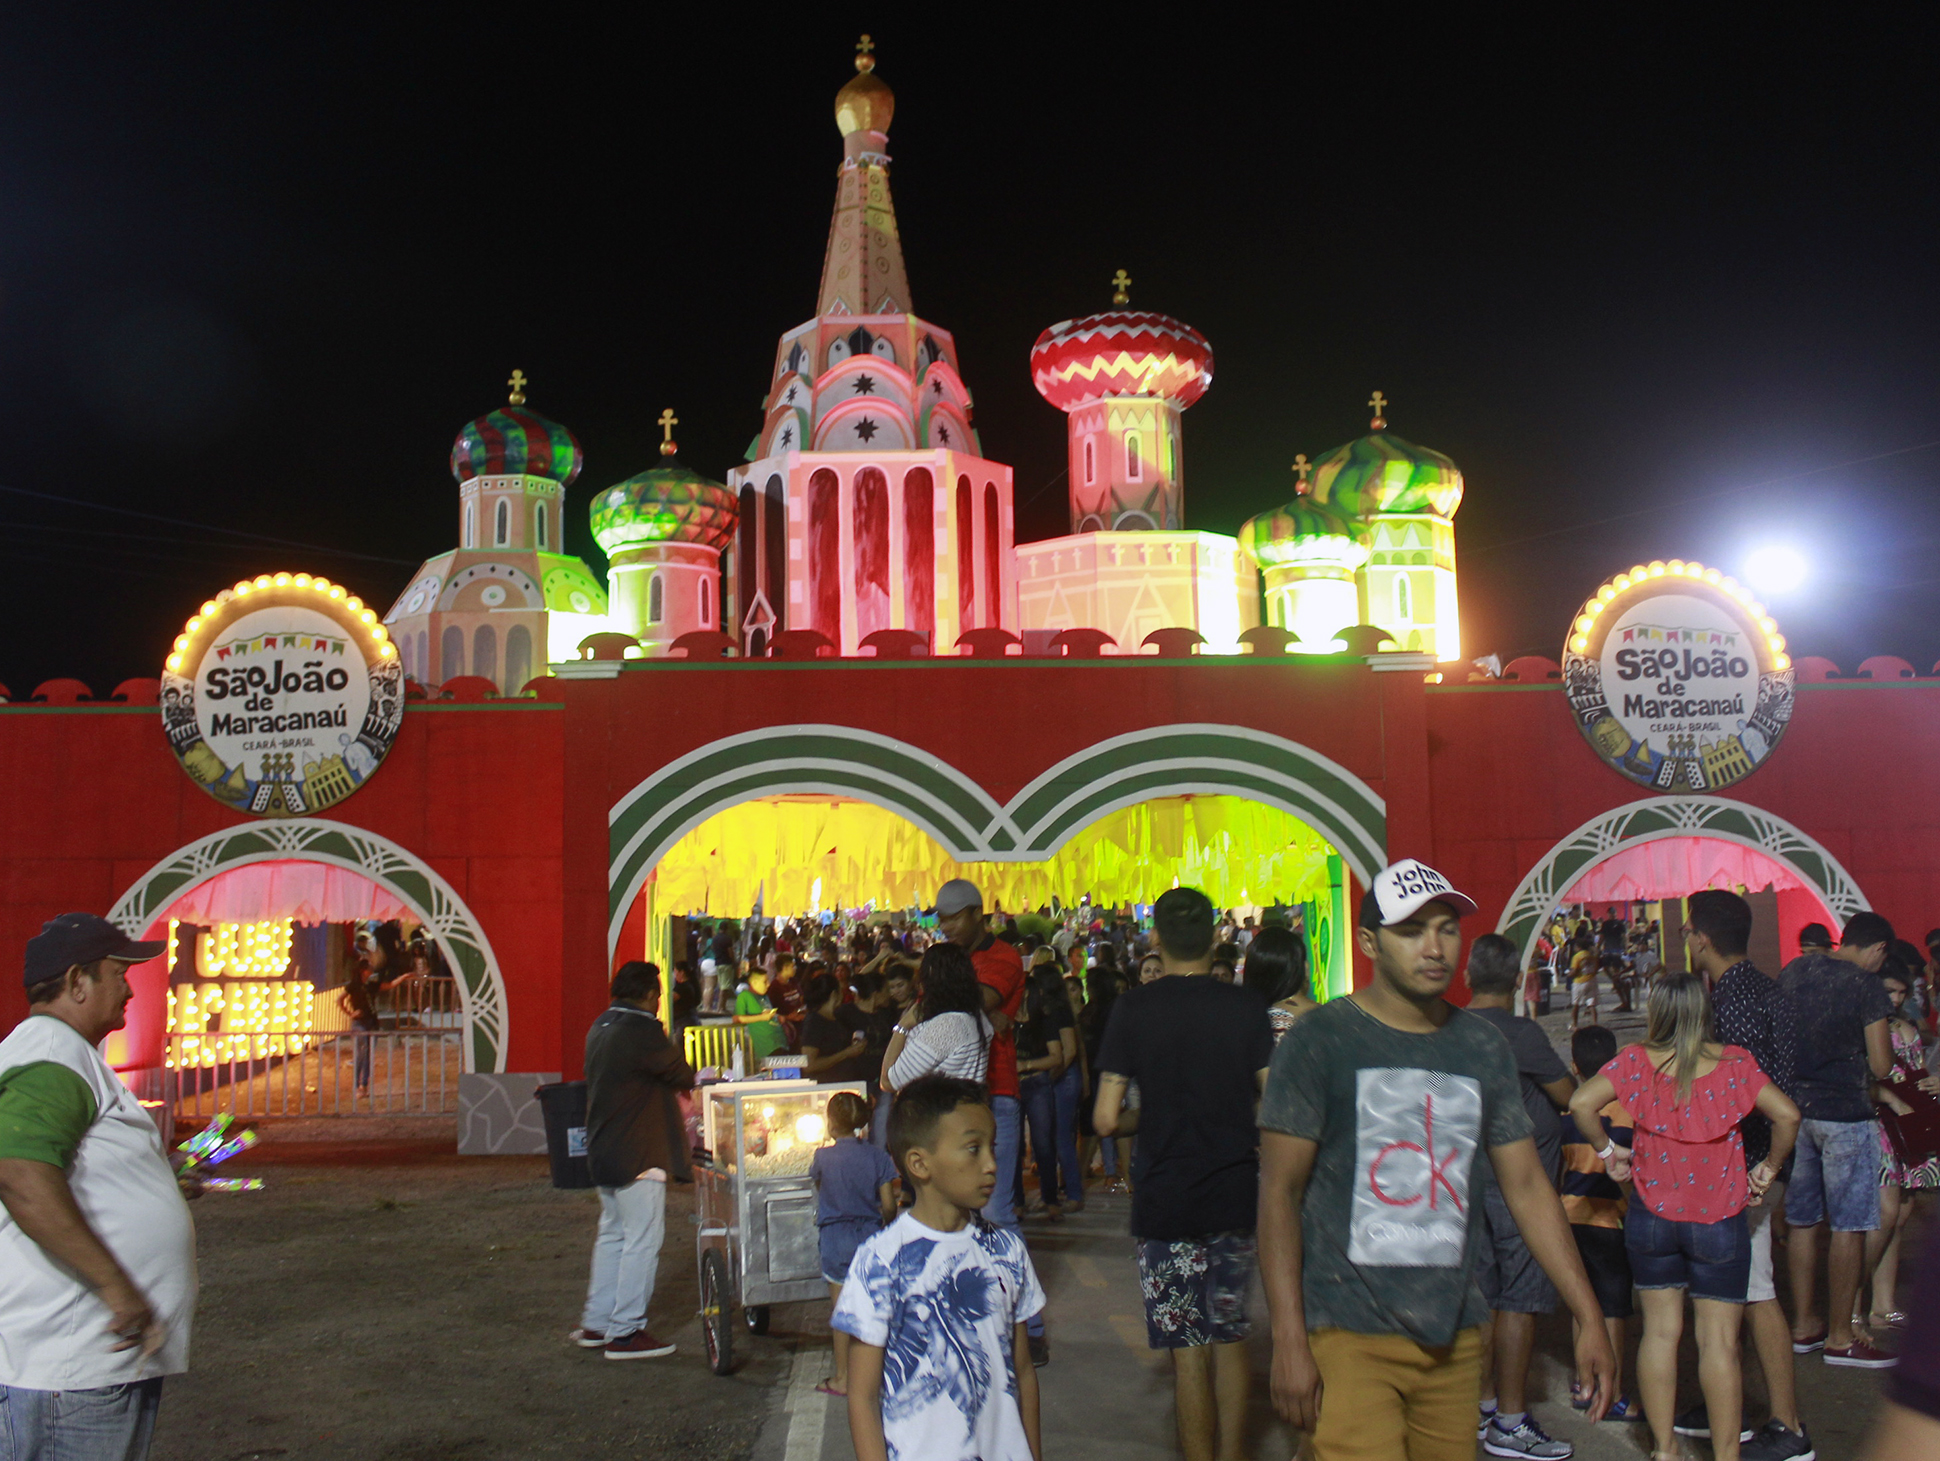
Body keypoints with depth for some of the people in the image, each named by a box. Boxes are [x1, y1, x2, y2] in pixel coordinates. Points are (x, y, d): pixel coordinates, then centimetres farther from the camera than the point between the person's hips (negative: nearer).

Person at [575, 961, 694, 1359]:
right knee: (642, 1240, -3)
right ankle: (625, 1332, 2)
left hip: (602, 1151, 10)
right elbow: (681, 1076, -10)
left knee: (612, 1234, 18)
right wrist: (696, 1079, 12)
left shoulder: (600, 1028, 10)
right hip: (637, 1156, -10)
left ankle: (595, 1323, 25)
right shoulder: (642, 1031, -19)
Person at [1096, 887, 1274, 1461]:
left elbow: (1106, 1119, -11)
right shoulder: (1245, 1006, -3)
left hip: (1166, 1199, -3)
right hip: (1235, 1196, 3)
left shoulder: (1134, 1008, -8)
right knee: (1230, 1337, 18)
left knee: (1188, 1348, 4)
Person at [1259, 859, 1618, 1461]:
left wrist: (1589, 1318, 9)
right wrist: (1289, 1341, -13)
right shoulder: (1320, 1040, -5)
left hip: (1454, 1337, 5)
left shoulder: (1484, 1048, 9)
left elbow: (1527, 1187, 14)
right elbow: (1279, 1192, -7)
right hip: (1349, 1336, -5)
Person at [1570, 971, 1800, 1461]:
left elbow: (1582, 1103, -16)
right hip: (1719, 1219, -1)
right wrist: (1770, 1167, 5)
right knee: (1719, 1338, 4)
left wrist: (1607, 1151, -1)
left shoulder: (1636, 1061, -6)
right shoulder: (1734, 1063, -4)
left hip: (1651, 1215, 1)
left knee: (1660, 1329, 9)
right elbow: (1786, 1114, -10)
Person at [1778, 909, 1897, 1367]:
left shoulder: (1793, 971, 7)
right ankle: (1840, 1337, 7)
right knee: (1849, 1226, 2)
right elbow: (1881, 1067, -10)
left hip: (1793, 1108, 6)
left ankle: (1804, 1323, 22)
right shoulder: (1867, 987, -11)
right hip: (1844, 1113, -6)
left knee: (1801, 1221, 13)